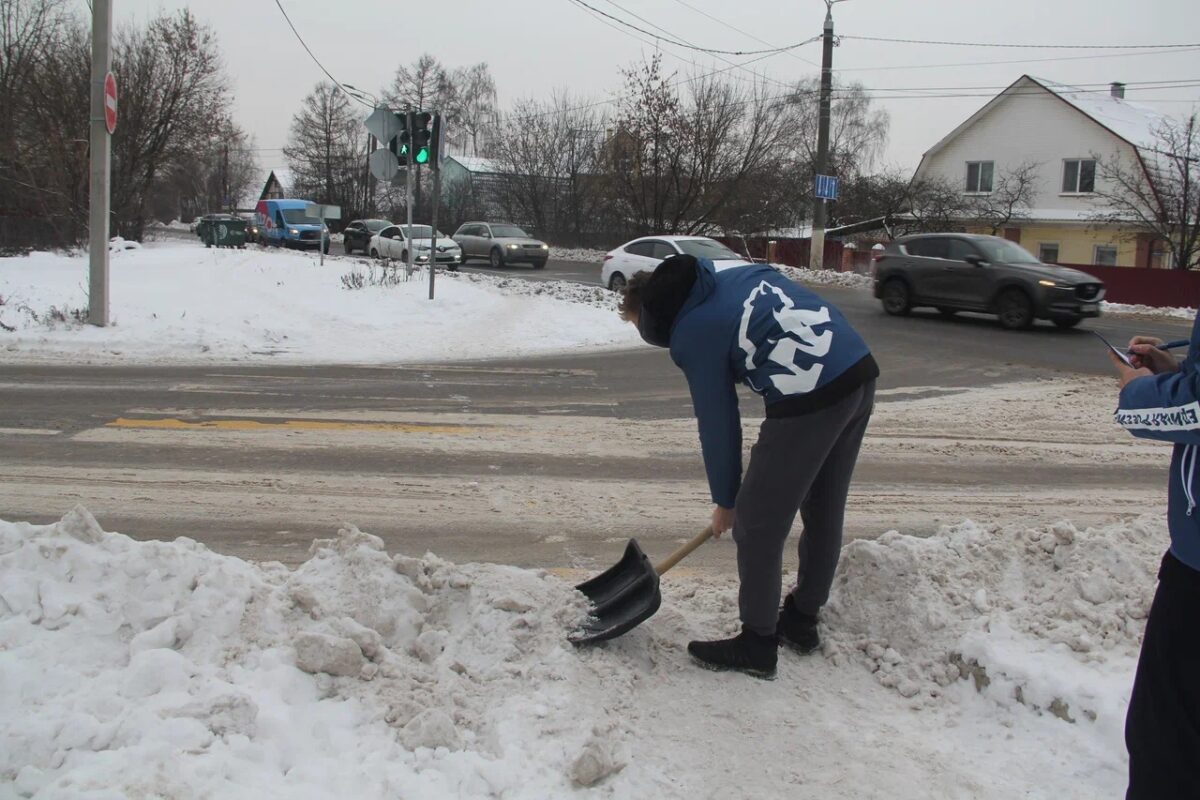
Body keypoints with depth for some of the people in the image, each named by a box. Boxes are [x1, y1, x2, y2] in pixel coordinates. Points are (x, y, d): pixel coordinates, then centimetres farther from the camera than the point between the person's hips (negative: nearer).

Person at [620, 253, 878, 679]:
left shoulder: (693, 334, -3)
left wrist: (724, 500, 14)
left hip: (809, 397, -9)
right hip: (861, 372, 10)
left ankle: (757, 645, 16)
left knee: (755, 523, 5)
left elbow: (717, 423, 1)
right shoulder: (741, 273, 19)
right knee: (824, 512, 21)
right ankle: (802, 619, 37)